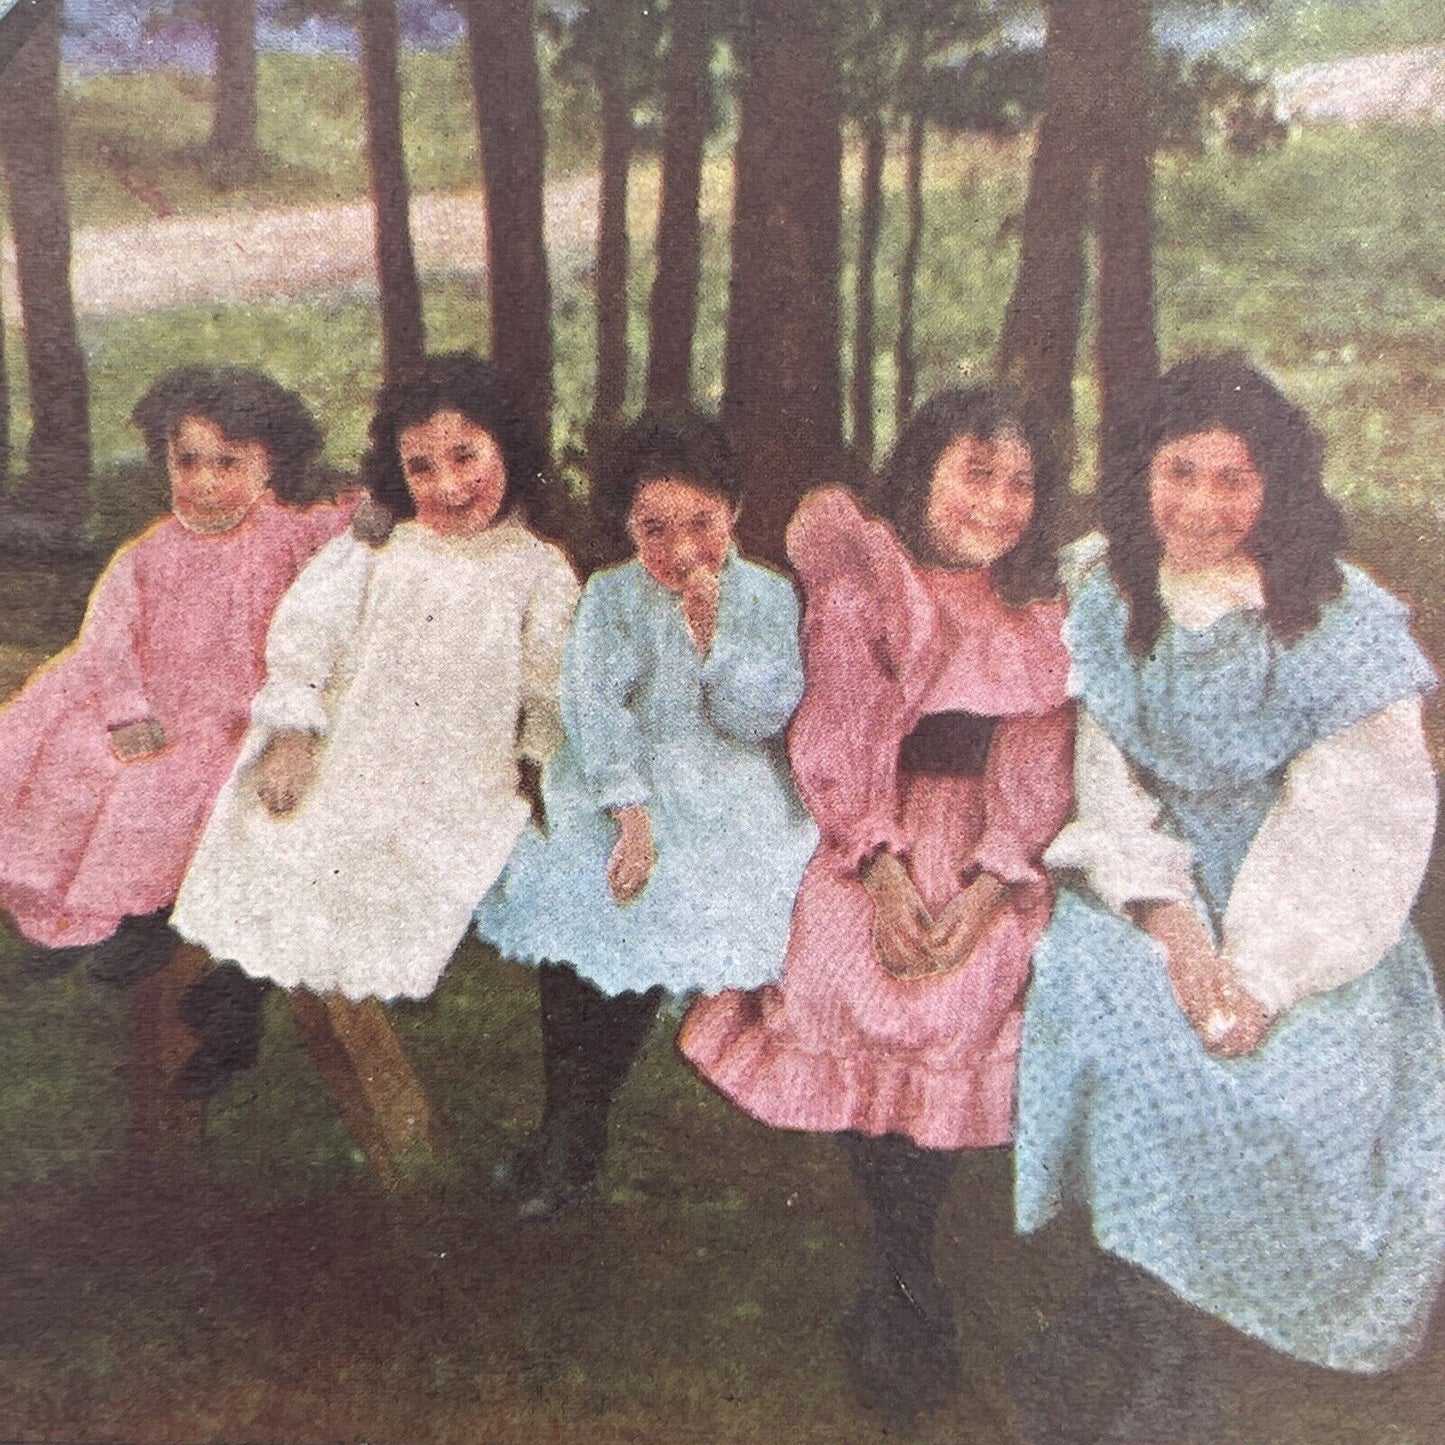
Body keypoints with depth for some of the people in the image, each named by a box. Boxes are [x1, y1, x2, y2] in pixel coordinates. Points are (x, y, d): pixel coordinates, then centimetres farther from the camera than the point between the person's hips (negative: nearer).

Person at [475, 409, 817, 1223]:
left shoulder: (771, 599, 6)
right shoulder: (610, 596, 7)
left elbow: (760, 718, -4)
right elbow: (593, 705, -7)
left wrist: (712, 628, -14)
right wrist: (631, 813, -20)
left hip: (733, 796, 0)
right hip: (619, 784, 0)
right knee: (577, 904, -22)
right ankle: (571, 1133, -8)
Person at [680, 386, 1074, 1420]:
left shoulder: (1045, 619, 13)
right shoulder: (864, 580, 7)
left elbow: (1041, 769, 3)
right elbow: (842, 734, -2)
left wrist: (986, 887, -12)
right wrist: (882, 866, -14)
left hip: (993, 860, 1)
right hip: (874, 840, -1)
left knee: (960, 997, -18)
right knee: (860, 989, -20)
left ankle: (893, 1297, 3)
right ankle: (913, 1291, 0)